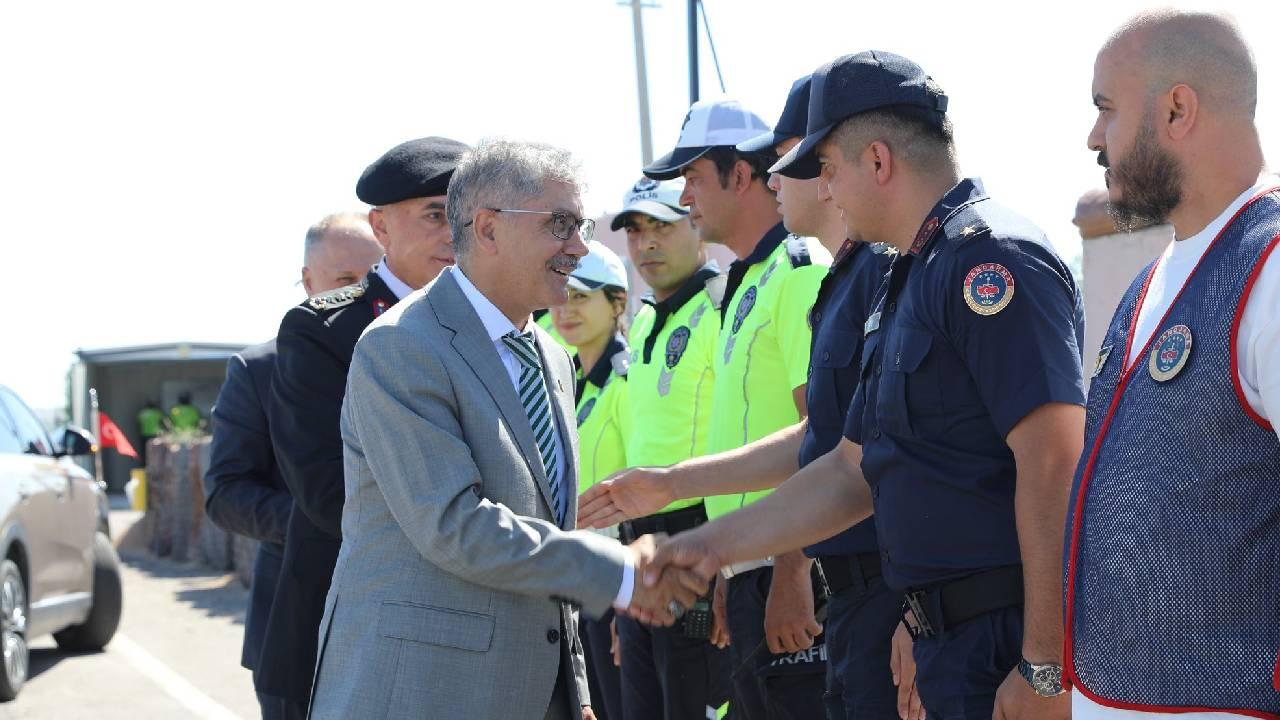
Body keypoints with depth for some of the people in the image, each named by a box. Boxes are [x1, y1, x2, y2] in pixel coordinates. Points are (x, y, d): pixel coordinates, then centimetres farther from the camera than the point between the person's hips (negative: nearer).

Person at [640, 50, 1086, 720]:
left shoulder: (992, 258, -14)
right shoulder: (909, 282, 18)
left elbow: (1054, 464, -22)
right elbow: (852, 473, 22)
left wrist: (1043, 665, -25)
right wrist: (714, 544, 19)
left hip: (1012, 640, -9)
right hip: (949, 641, 9)